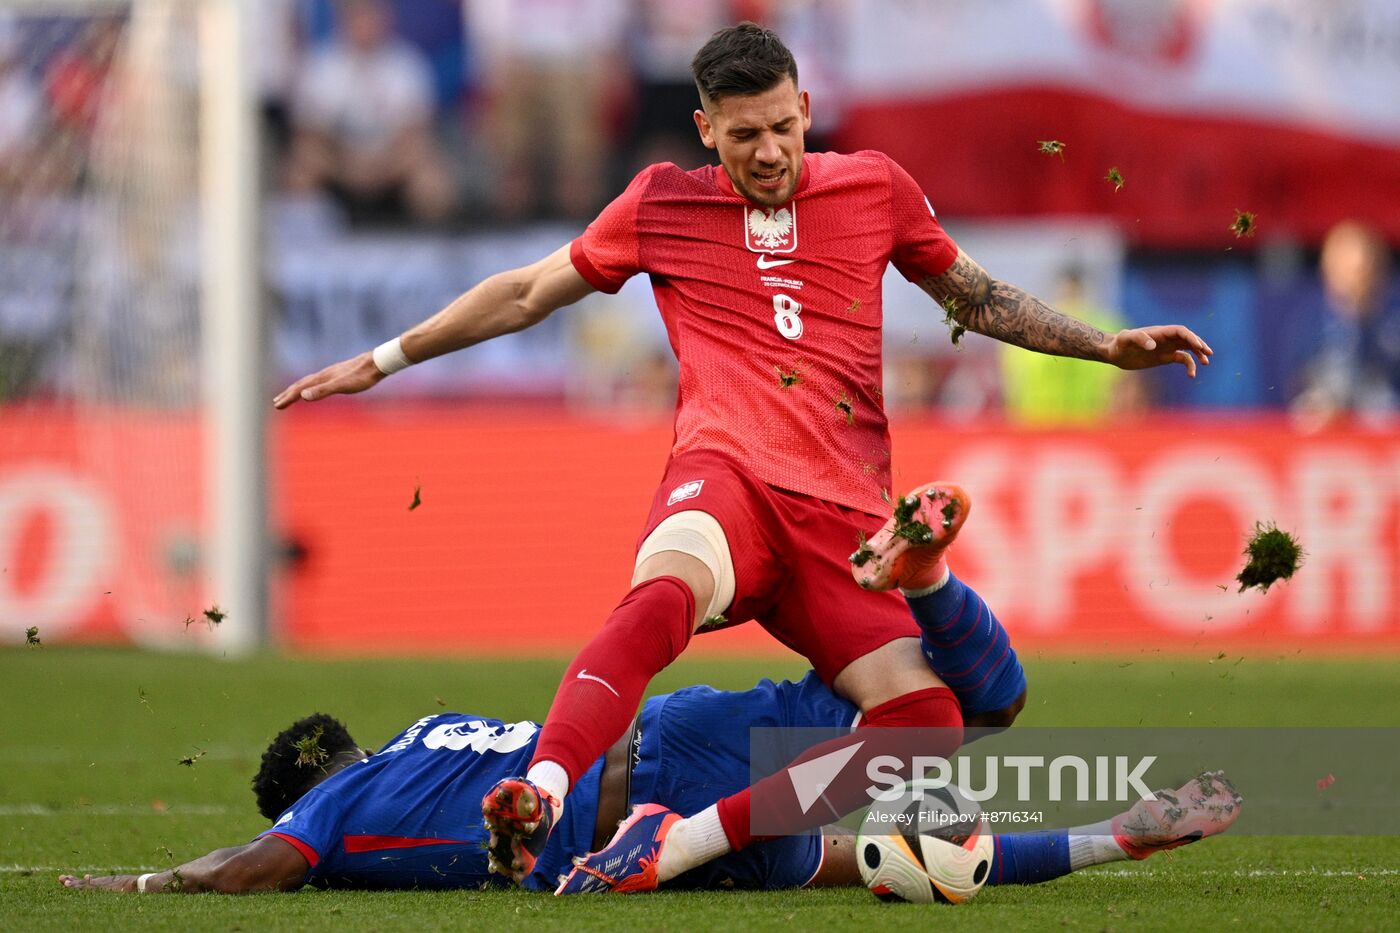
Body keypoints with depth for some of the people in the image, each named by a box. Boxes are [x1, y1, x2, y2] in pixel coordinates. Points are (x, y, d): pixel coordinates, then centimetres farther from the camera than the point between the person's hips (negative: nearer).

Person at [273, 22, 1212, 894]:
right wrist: (382, 361, 24)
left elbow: (977, 296, 31)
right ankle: (540, 797, -58)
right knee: (662, 594, -40)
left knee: (925, 716, -24)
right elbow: (525, 294, 24)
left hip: (845, 511, 2)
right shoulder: (664, 202, 16)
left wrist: (1108, 347, 21)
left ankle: (677, 844, -30)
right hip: (727, 474, -2)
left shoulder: (875, 187, 18)